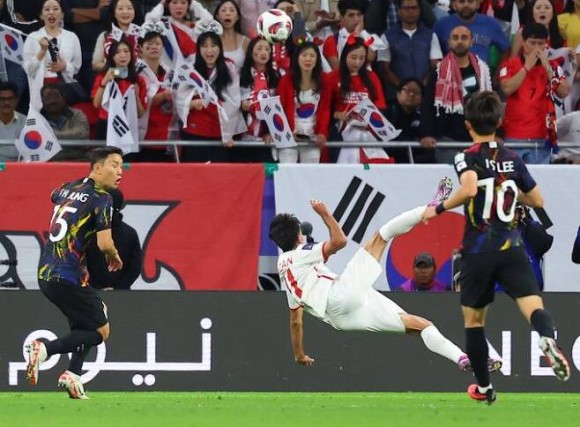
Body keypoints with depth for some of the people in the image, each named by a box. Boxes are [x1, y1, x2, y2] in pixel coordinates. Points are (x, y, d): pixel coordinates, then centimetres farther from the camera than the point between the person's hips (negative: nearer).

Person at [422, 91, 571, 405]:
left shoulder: (468, 158, -4)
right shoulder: (512, 159, 10)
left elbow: (469, 188, -26)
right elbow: (537, 201, 18)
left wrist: (439, 208, -12)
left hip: (478, 252, -2)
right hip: (512, 248, 2)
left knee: (473, 320, 17)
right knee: (533, 306, -14)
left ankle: (484, 388, 26)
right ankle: (548, 339, -49)